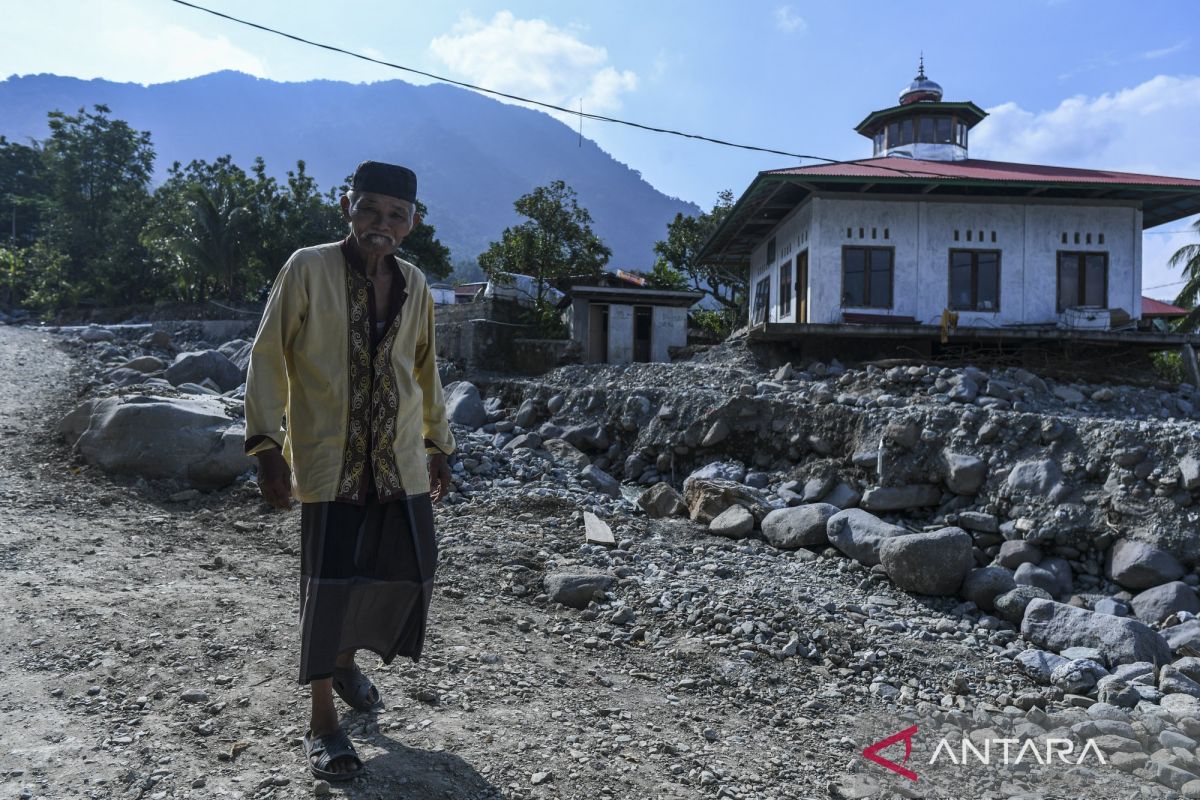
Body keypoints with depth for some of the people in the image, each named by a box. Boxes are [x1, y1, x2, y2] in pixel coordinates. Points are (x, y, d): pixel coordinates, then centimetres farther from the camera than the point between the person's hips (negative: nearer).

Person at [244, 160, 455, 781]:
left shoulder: (414, 285, 8)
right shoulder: (307, 269, -6)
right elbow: (268, 356, -5)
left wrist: (438, 444, 19)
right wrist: (267, 444, -12)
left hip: (400, 462, 5)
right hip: (329, 460, -5)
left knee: (408, 572, 8)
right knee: (329, 584, -3)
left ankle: (345, 659, 37)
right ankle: (322, 724, 15)